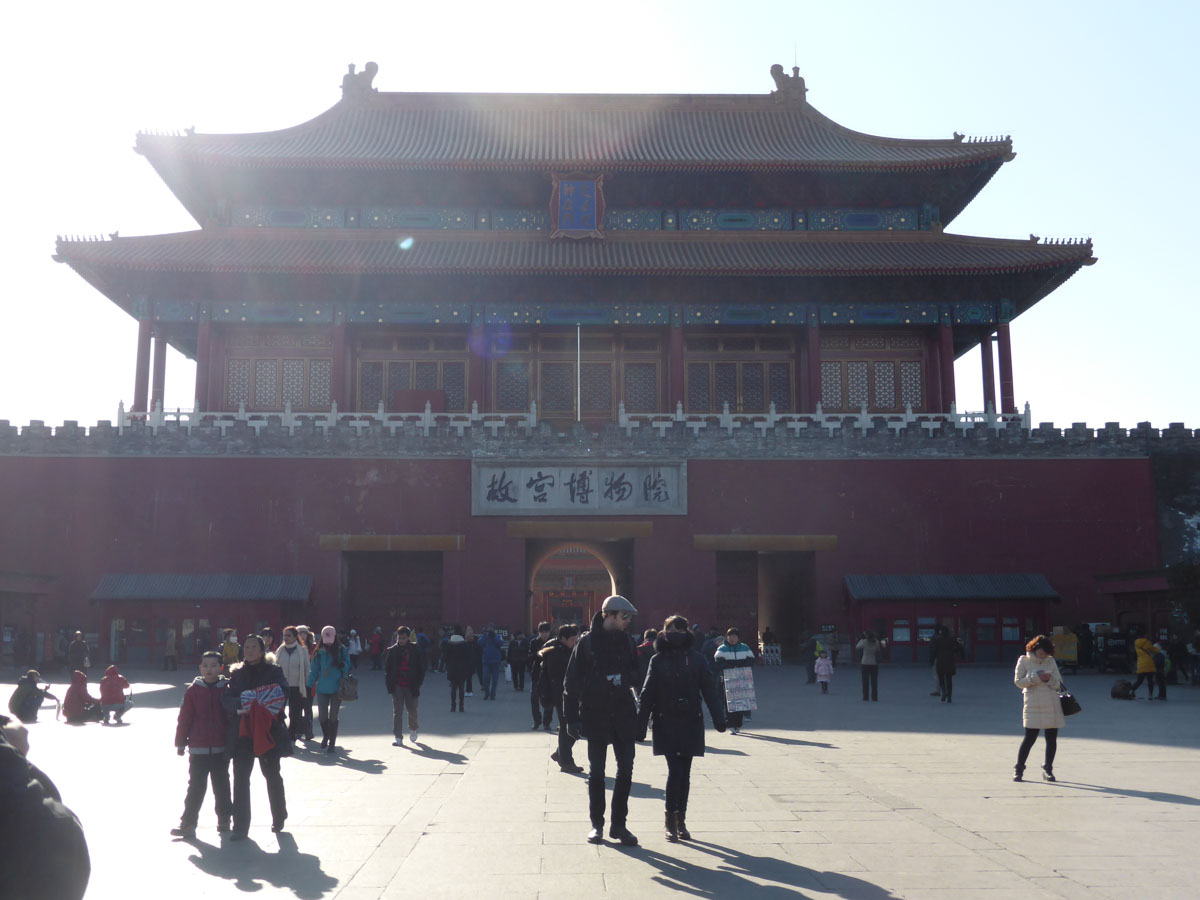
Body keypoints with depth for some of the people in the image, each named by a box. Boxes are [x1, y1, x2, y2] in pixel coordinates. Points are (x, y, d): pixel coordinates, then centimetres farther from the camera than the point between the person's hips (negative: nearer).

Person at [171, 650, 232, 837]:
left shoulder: (227, 689, 0)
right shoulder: (194, 690, -2)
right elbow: (184, 718, 0)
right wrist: (180, 743, -1)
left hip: (221, 749, 1)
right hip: (198, 748, -1)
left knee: (221, 786, 13)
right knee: (196, 787, 2)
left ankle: (224, 820, 25)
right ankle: (187, 824, 5)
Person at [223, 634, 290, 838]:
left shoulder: (274, 672, 2)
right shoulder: (236, 673, 9)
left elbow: (281, 695, -10)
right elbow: (226, 700, 0)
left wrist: (256, 703, -23)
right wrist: (241, 705, -20)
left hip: (268, 732, -1)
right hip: (241, 732, 2)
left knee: (272, 776, 11)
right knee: (240, 778, -3)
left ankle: (279, 818, 31)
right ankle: (240, 826, 2)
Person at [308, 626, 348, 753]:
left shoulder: (341, 650, -3)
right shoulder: (319, 652, 1)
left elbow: (347, 666, 2)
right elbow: (314, 669, 3)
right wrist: (310, 685, -1)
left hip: (336, 688, -1)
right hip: (322, 689, 2)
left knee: (333, 717, 6)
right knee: (322, 716, 3)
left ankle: (332, 742, 17)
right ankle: (325, 736, 31)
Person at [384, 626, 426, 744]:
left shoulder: (416, 649, -2)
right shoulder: (392, 650, 1)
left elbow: (421, 668, 2)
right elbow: (387, 669, 5)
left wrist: (418, 683, -5)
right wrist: (389, 684, -6)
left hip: (411, 686, -1)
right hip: (397, 686, 1)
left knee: (412, 710, 8)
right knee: (397, 711, -1)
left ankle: (413, 729, 37)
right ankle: (398, 738, 3)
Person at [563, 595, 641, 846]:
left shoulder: (626, 641, 5)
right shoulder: (587, 642, -6)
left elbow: (637, 674, 13)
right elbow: (572, 681, -5)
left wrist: (624, 677, -10)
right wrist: (572, 717, -9)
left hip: (624, 714, 3)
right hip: (596, 713, -3)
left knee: (625, 769, 3)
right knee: (596, 771, 7)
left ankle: (619, 824, 14)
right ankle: (597, 824, 18)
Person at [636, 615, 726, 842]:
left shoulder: (695, 659, 2)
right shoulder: (657, 660, 1)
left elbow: (709, 690, 2)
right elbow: (647, 695, 2)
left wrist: (719, 718, -7)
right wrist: (640, 726, -3)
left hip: (690, 723, 2)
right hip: (666, 723, -2)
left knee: (684, 773, 8)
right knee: (675, 770, -10)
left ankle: (680, 821, 19)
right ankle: (671, 821, 2)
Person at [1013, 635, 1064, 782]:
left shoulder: (1051, 661, 10)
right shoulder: (1024, 661, 2)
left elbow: (1059, 684, 11)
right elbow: (1018, 681, -3)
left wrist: (1050, 679, -11)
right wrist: (1036, 677, -13)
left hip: (1051, 705, 3)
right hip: (1032, 706, -3)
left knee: (1052, 739, 4)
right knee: (1030, 738, -5)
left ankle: (1048, 769, 20)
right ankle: (1018, 769, 9)